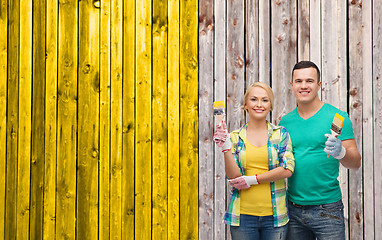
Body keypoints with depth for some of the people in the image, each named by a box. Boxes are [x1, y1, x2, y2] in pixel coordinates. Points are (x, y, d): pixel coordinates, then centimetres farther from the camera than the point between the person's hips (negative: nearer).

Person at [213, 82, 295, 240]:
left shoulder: (280, 134, 4)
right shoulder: (235, 137, 4)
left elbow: (288, 169, -7)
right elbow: (233, 176, -4)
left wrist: (252, 179, -10)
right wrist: (225, 148, -16)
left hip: (274, 214, 0)